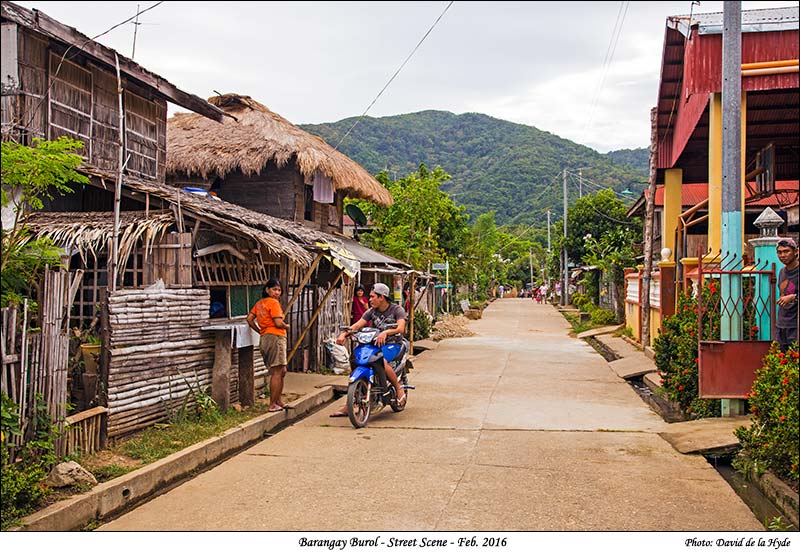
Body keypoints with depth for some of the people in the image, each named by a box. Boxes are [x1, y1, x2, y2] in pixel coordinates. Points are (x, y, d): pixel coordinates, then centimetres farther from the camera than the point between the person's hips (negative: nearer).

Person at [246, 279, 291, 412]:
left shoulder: (259, 303, 15)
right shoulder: (273, 302, -10)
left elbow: (249, 319, 13)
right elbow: (278, 323, -16)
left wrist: (260, 331, 16)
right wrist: (287, 326, 3)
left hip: (264, 339, 9)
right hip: (275, 337, -9)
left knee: (282, 371, 17)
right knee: (276, 372, -4)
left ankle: (278, 401, 22)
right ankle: (273, 405, -3)